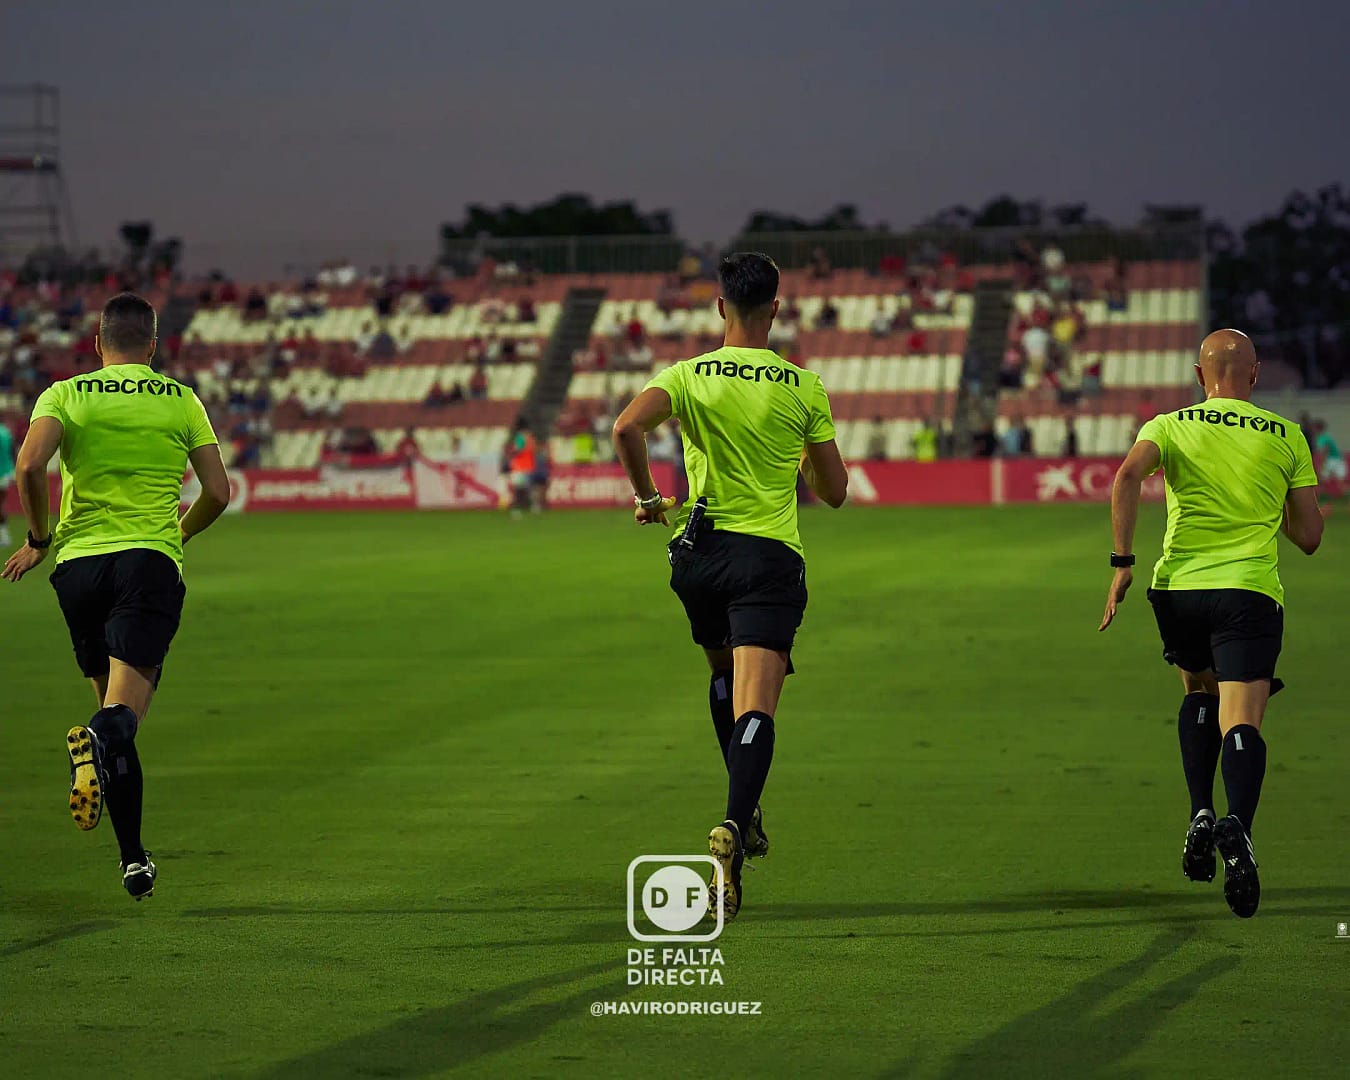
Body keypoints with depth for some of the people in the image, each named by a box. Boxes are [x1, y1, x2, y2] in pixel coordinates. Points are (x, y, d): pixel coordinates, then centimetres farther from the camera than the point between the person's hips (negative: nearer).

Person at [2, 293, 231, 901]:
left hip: (78, 559, 2)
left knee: (110, 699, 13)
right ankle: (99, 742, -52)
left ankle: (134, 860, 12)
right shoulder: (181, 401, 11)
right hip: (152, 559, -2)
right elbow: (218, 492, 6)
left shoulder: (64, 395, 8)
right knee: (126, 707, -14)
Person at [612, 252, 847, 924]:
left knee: (725, 677, 28)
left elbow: (626, 427, -19)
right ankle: (734, 826, -34)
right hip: (771, 556, -2)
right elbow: (835, 492, 6)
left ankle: (745, 811, 33)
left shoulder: (688, 376, 0)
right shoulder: (803, 387, 1)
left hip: (698, 550, 3)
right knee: (755, 708, -13)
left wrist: (646, 497, -4)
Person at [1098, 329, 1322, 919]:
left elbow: (1128, 477, -12)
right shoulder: (1287, 437, 10)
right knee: (1241, 723, -10)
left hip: (1178, 586, 2)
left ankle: (1201, 817, 11)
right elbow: (1309, 536, 11)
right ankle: (1237, 828, -39)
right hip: (1251, 592, -2)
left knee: (1200, 693, 28)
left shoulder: (1169, 426, 9)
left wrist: (1122, 563, -10)